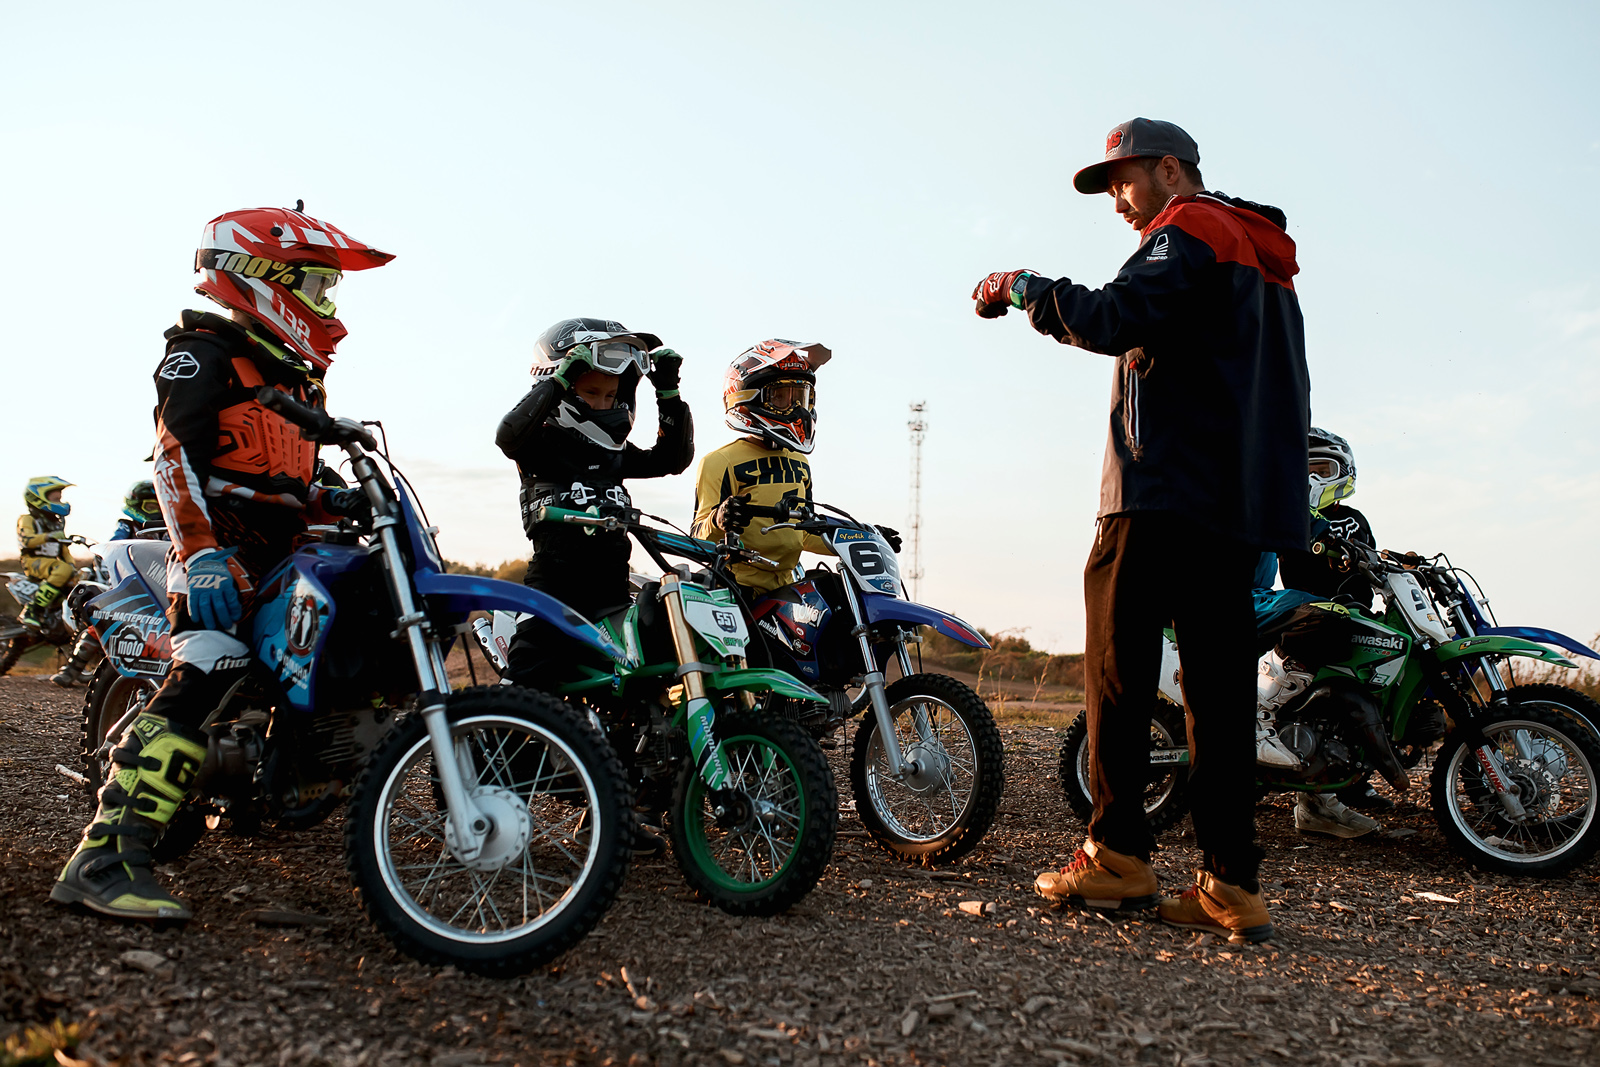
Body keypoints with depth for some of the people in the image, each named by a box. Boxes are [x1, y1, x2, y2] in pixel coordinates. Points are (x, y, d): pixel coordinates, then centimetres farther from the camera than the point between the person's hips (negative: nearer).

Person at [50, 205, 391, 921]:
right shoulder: (206, 352, -2)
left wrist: (333, 502, 9)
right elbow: (177, 455, -14)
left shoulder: (296, 375, 26)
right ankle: (106, 857, -28)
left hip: (282, 553, 9)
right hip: (221, 551, -9)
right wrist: (202, 551, -26)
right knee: (206, 673, -26)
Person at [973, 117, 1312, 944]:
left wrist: (1026, 288, -3)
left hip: (1164, 494, -9)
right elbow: (1282, 395, 26)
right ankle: (1231, 886, 2)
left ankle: (1116, 854, -4)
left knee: (1119, 667, -5)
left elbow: (1117, 319, -18)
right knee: (1220, 688, 3)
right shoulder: (1267, 260, 29)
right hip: (1245, 505, 9)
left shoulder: (1186, 229, 1)